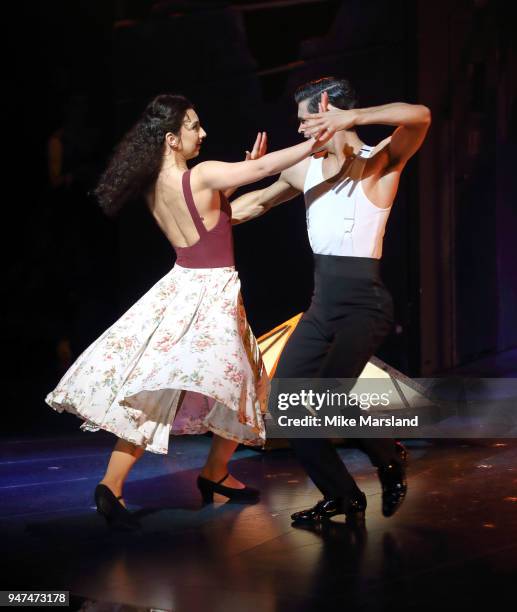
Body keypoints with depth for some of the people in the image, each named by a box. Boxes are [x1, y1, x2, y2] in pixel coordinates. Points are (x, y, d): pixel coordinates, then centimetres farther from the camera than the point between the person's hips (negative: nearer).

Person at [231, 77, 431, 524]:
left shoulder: (380, 161, -7)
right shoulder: (305, 169, 11)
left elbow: (419, 116, -27)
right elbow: (259, 201, 28)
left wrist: (352, 117, -36)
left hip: (364, 303, -7)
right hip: (322, 304, 8)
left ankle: (390, 458, 5)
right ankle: (342, 496, 17)